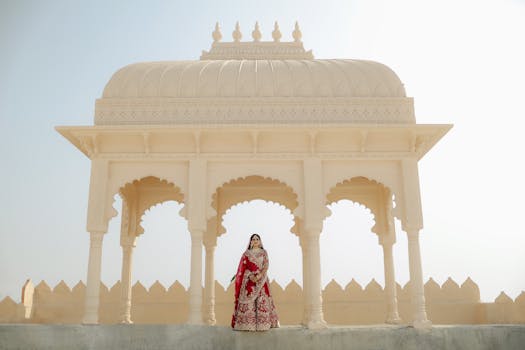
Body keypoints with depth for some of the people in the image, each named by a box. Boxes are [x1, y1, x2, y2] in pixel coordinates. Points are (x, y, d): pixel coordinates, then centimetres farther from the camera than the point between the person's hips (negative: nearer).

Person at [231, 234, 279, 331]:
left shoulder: (264, 252, 9)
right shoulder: (247, 253, 8)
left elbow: (266, 266, 0)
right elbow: (243, 267, 1)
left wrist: (259, 276, -15)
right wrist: (251, 276, -15)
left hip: (261, 279, 0)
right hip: (249, 279, 0)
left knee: (262, 300, -5)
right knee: (248, 300, -7)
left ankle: (263, 323, -4)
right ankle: (247, 323, -5)